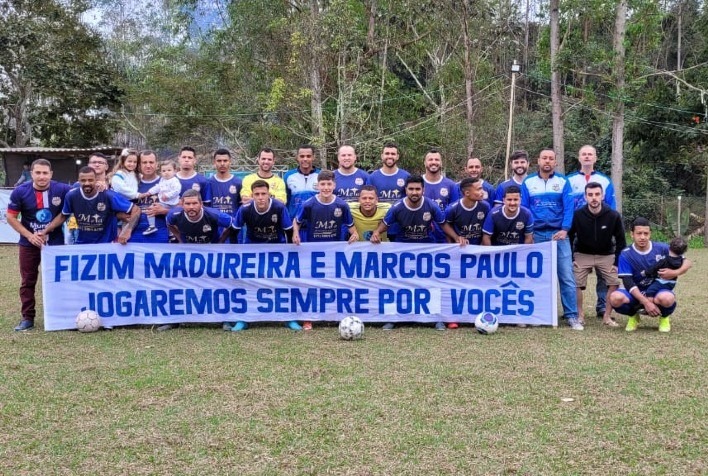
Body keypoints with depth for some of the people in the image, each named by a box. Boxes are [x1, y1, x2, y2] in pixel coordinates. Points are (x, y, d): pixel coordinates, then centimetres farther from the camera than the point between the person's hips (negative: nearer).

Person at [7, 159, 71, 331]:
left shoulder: (62, 189, -13)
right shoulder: (20, 191, -10)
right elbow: (11, 217, -5)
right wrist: (30, 235, -13)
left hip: (55, 243, -1)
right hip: (29, 244, 1)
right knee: (27, 282, 7)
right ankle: (27, 317, 17)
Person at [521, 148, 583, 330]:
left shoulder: (563, 181, 5)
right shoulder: (528, 182, 6)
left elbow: (568, 207, -3)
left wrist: (564, 229, -16)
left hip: (558, 234, -1)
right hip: (536, 235, 1)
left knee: (566, 276, -4)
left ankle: (572, 316, 1)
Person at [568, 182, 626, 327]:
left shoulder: (613, 216, -17)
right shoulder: (577, 215, -19)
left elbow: (620, 240, -3)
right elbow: (569, 237, -4)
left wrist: (618, 261, -6)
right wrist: (570, 259, -8)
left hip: (606, 255, 1)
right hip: (582, 255, -1)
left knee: (614, 283, -10)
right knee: (576, 284, -11)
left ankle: (607, 316, 6)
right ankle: (580, 315, 9)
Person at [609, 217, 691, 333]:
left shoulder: (662, 249, -5)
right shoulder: (625, 255, -9)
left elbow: (687, 262, 2)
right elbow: (628, 283, -15)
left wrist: (675, 273, -21)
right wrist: (646, 302, -28)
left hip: (658, 292, 0)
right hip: (637, 294, 0)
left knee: (667, 298, -38)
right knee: (615, 298, -32)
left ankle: (664, 317, 1)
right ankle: (633, 316, 4)